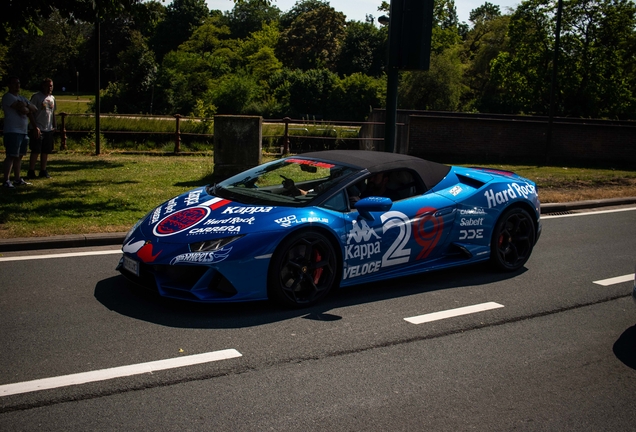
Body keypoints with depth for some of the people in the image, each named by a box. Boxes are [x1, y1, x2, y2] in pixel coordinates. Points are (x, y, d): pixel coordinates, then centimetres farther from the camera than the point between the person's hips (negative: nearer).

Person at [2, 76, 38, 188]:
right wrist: (27, 108, 1)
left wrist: (25, 106, -8)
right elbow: (21, 108, -19)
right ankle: (6, 180, -12)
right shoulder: (8, 96, -7)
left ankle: (18, 179, 19)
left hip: (24, 132, 9)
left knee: (19, 156, 12)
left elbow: (33, 109, 10)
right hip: (12, 132, -9)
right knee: (11, 156, -12)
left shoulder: (22, 98, 20)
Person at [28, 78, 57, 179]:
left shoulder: (52, 98, 14)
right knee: (35, 151, -5)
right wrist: (34, 126, -16)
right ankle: (31, 171, 1)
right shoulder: (36, 97, -6)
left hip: (49, 129, 6)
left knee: (46, 151, 9)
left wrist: (55, 125, 14)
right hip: (38, 129, -6)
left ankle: (43, 171, 17)